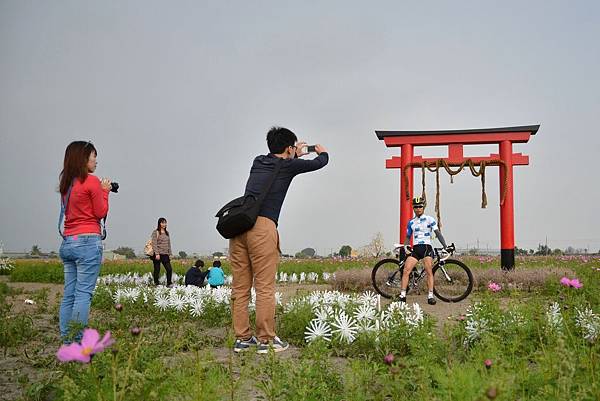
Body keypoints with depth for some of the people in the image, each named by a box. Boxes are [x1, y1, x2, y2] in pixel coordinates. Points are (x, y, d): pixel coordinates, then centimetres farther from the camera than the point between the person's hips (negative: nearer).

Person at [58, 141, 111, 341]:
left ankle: (66, 340, 10)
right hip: (88, 241, -7)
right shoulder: (92, 181, -7)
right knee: (84, 294, -6)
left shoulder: (66, 183, 13)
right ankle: (78, 341, -7)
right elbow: (101, 213, -4)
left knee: (69, 294, 8)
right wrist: (104, 191, 9)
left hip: (67, 242, 7)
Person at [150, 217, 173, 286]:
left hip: (165, 255, 5)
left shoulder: (167, 233, 15)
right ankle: (156, 284, 10)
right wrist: (157, 254, -17)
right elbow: (154, 244, -9)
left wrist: (169, 254, 14)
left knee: (169, 269, -4)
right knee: (157, 270, 1)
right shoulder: (155, 232, -3)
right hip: (158, 254, -5)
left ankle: (169, 283, 6)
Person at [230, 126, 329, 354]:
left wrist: (295, 155, 56)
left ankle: (242, 338, 14)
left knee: (240, 287, 8)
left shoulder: (258, 162, 21)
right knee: (265, 288, 0)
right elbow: (320, 162, 21)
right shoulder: (289, 165, 7)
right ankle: (266, 340, 5)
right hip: (263, 227, -6)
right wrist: (321, 151, 42)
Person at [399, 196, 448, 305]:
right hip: (415, 248, 3)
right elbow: (408, 237, 21)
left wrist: (445, 246, -8)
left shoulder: (429, 219, 5)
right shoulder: (411, 222, 16)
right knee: (406, 270, -10)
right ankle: (402, 296, -7)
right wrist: (405, 247, 3)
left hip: (426, 247, -3)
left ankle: (430, 296, -7)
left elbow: (437, 233, 1)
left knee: (429, 272, -12)